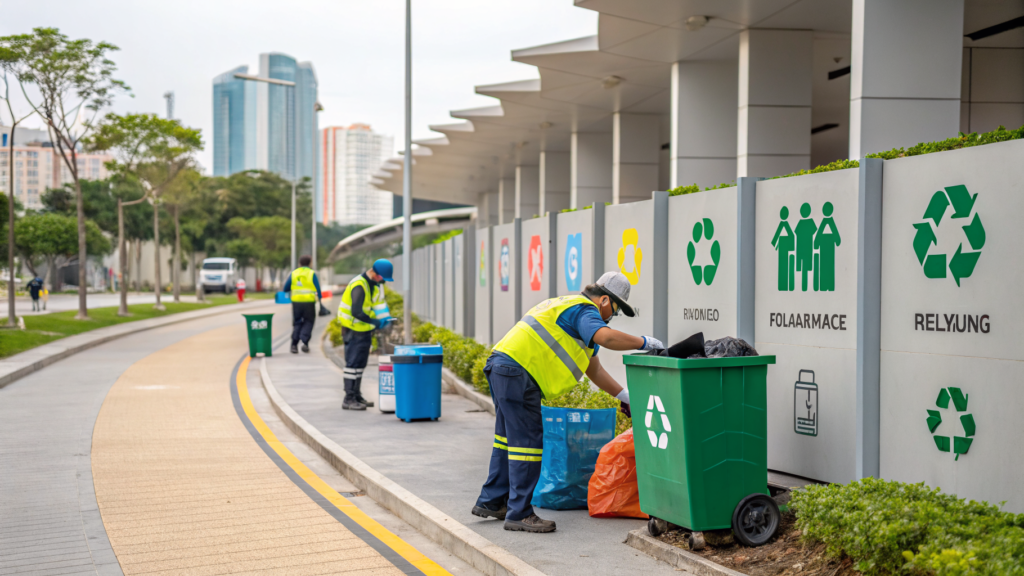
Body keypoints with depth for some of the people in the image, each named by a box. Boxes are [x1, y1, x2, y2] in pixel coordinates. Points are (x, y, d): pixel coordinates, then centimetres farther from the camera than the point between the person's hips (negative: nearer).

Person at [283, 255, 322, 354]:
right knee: (308, 322, 10)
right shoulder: (312, 274, 1)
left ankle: (294, 345, 3)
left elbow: (286, 288, 8)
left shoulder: (293, 274, 7)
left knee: (297, 323, 12)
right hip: (309, 302, -2)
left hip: (296, 301, 2)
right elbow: (318, 289, -4)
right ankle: (305, 342, -8)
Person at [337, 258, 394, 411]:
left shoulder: (374, 284, 7)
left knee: (360, 364, 15)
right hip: (354, 331, -9)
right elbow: (356, 312, -29)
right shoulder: (359, 286, -23)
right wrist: (376, 323, -24)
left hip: (364, 330, 9)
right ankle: (349, 399, -3)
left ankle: (357, 396, 23)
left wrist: (383, 318, 4)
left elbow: (377, 304, 21)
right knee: (353, 364, -7)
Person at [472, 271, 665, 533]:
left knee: (509, 437, 20)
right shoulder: (585, 311, -6)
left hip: (502, 365, 11)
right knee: (528, 441, -6)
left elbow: (593, 367, 29)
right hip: (517, 370, -11)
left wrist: (623, 394, 25)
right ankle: (519, 514, -2)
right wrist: (643, 342, -16)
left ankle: (491, 502, 29)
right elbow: (606, 337, -29)